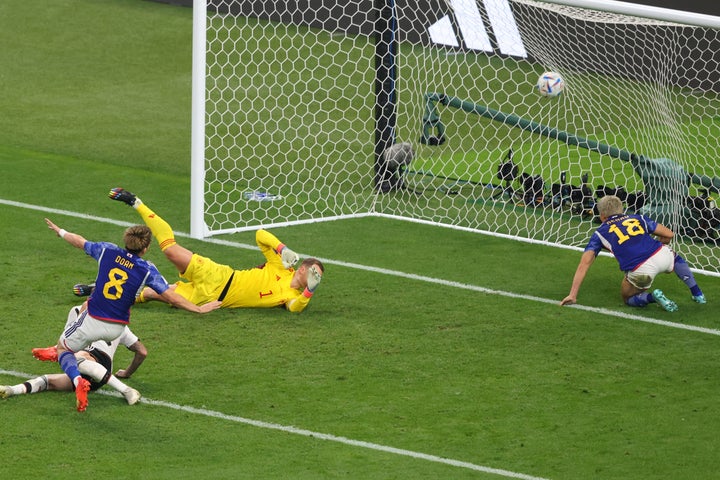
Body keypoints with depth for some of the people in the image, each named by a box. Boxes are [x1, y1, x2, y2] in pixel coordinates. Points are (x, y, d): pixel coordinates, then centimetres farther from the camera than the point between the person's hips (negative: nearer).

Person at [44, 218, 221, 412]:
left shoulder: (108, 251, -6)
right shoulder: (147, 270, -11)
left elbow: (79, 241, 11)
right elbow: (171, 297, -14)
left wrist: (60, 231, 31)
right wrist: (199, 309, -3)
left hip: (92, 322, -2)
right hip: (116, 329, 2)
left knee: (63, 347, 17)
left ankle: (78, 380, -13)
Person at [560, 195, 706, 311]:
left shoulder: (600, 233, 18)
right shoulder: (638, 219, 22)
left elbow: (585, 263, 8)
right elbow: (668, 234, 19)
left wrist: (572, 294, 8)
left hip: (641, 272, -3)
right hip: (662, 256, 3)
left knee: (628, 298, 28)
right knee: (676, 258, 40)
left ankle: (651, 297, -3)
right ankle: (697, 294, 32)